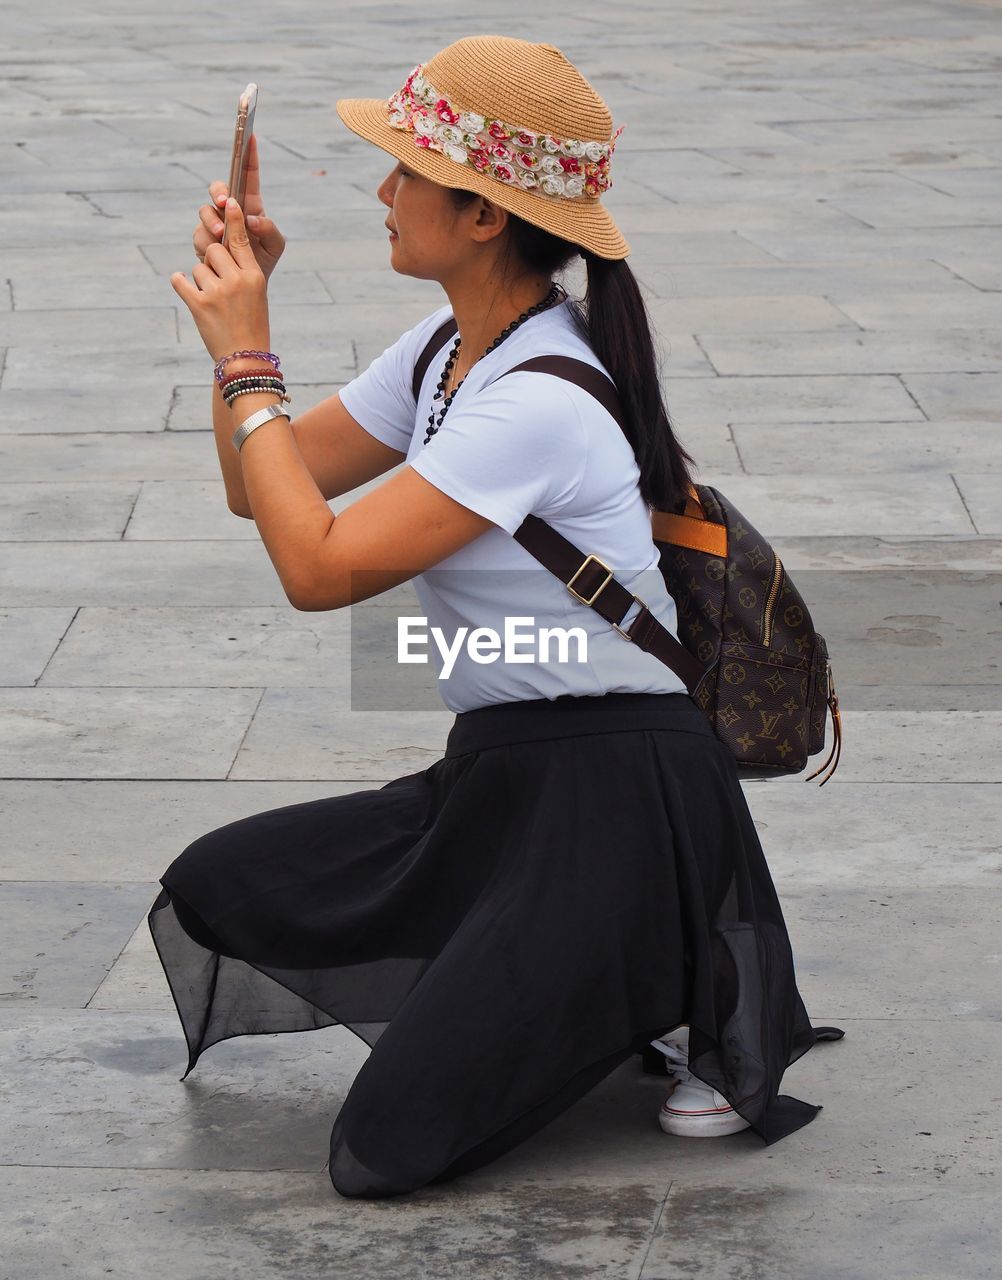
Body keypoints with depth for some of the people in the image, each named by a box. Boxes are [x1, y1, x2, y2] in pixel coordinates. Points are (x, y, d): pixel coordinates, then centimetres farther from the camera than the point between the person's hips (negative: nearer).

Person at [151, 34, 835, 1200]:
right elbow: (262, 490, 12)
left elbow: (318, 566, -22)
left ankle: (689, 997, 5)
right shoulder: (444, 350, 7)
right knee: (213, 891, -2)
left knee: (389, 1148, -15)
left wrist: (246, 362, -14)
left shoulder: (540, 403, -22)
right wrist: (237, 308, 0)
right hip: (496, 775, 9)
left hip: (617, 798, -9)